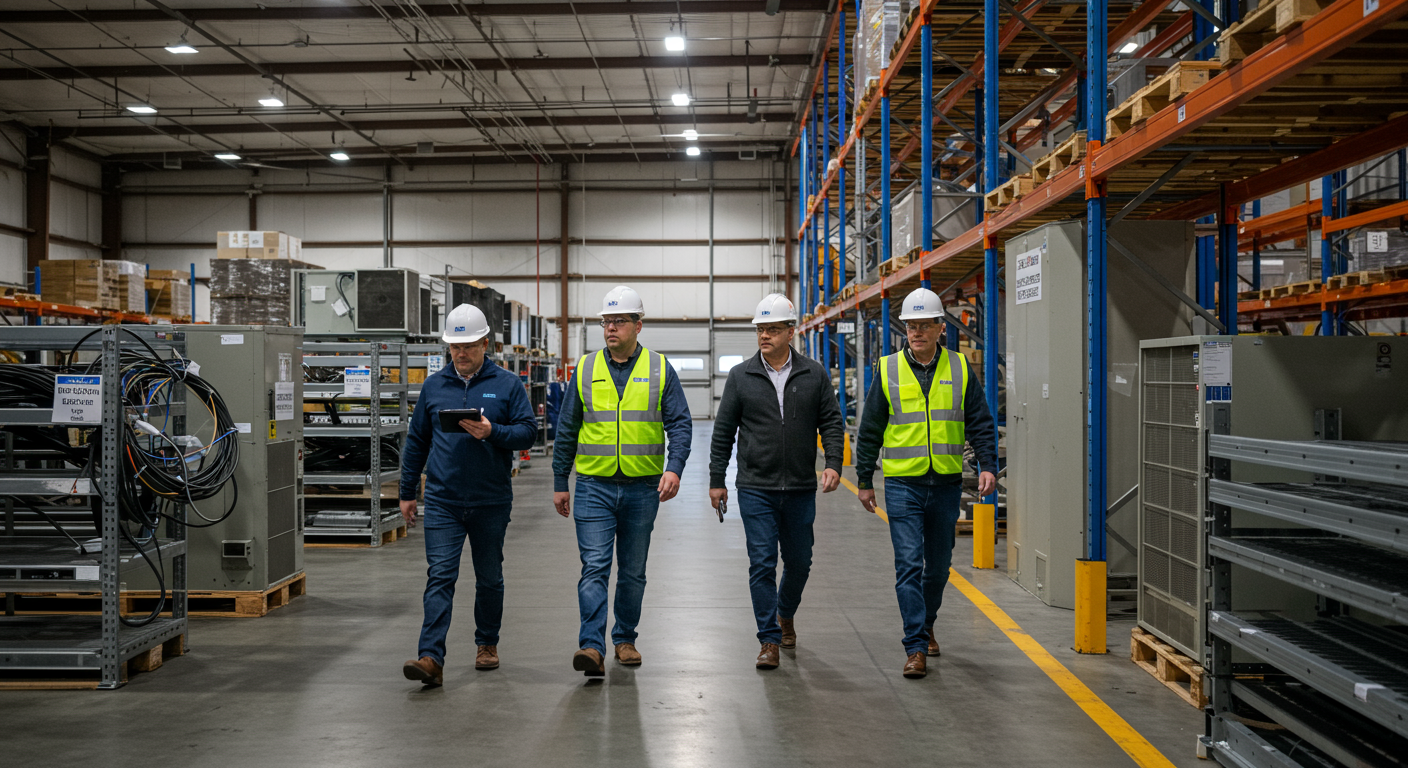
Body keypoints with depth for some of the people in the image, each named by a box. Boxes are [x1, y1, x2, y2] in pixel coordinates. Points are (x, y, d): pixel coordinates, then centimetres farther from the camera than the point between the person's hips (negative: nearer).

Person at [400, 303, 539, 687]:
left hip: (491, 501, 0)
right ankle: (432, 658, -12)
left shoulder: (507, 385, 1)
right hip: (442, 501, 1)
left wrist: (492, 432, -21)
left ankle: (487, 644, 31)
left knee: (489, 578, 13)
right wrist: (407, 492, 13)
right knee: (440, 577, -8)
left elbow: (528, 432, -3)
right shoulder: (433, 386, 8)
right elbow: (416, 441, 13)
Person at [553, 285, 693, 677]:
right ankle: (592, 647, -11)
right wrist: (559, 483, 8)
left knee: (633, 572, 12)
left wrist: (674, 467, -19)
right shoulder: (585, 370, 4)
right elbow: (566, 430, 9)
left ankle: (625, 639, 27)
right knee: (594, 568, -9)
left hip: (642, 487, 0)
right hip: (594, 486, 0)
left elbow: (680, 423, -2)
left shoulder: (660, 369, 2)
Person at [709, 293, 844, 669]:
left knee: (799, 562, 12)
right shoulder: (741, 376, 2)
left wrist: (833, 463, -9)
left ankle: (785, 614, 40)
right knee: (762, 563, -4)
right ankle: (770, 640, 6)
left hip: (801, 489, 2)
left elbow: (832, 422, 6)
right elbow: (723, 431, 6)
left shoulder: (814, 374, 4)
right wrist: (716, 480, 4)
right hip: (755, 487, -1)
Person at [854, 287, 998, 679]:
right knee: (909, 565, -8)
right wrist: (864, 480, 6)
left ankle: (926, 625, 37)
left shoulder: (959, 369, 4)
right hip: (903, 484, -2)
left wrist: (987, 465, -7)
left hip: (946, 484, 2)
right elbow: (870, 430, 6)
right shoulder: (888, 371, 1)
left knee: (938, 565, 14)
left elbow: (980, 422, 7)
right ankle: (916, 647, -3)